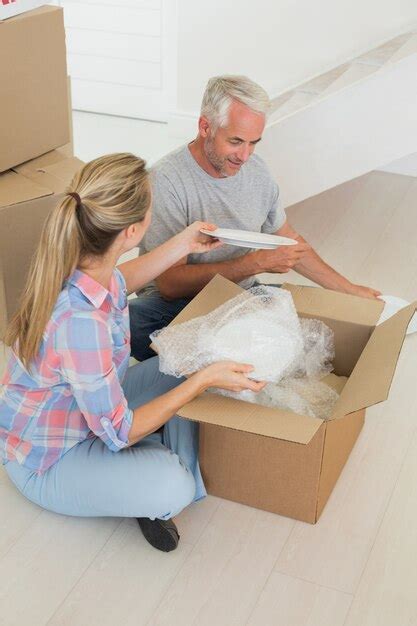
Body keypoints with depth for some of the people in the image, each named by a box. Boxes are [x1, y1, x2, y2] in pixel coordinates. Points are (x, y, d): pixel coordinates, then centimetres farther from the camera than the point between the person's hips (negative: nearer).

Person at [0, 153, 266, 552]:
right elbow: (118, 433, -28)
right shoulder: (80, 322, -41)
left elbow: (117, 283, 14)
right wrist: (205, 379, -24)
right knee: (170, 489, -29)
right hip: (45, 461, -8)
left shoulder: (76, 263, -15)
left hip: (90, 405, 9)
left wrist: (182, 246, 11)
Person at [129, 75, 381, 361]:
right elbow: (170, 283, -22)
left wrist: (349, 289, 18)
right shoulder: (167, 180, -18)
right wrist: (257, 263, -22)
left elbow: (288, 240, 19)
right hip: (176, 302, -5)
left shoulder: (257, 171, 3)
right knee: (130, 317, -38)